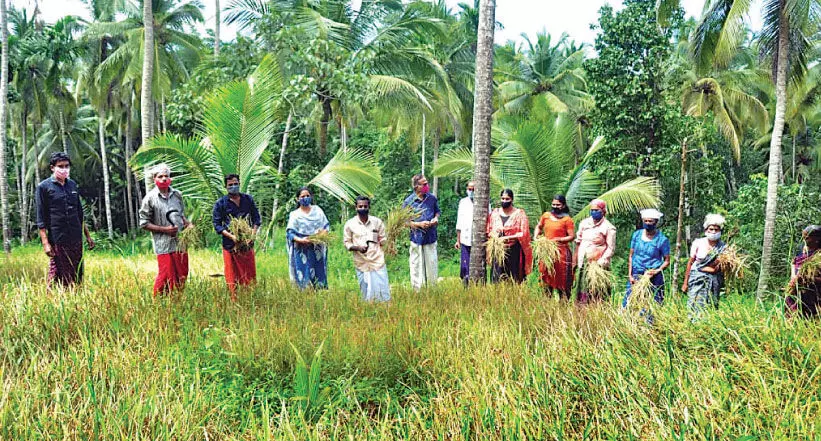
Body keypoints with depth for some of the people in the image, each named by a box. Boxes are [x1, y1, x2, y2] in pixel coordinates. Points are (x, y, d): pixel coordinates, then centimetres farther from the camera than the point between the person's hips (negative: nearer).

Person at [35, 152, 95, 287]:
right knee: (57, 277, -3)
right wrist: (45, 243, -13)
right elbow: (41, 218, -6)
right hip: (57, 240, -5)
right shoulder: (43, 187, -4)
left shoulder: (72, 185, 13)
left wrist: (88, 235, 16)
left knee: (77, 276, 8)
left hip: (76, 240, 5)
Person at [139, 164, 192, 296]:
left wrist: (188, 224, 3)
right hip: (164, 244, -5)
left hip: (180, 242, 5)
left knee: (182, 276, 10)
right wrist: (164, 229, -14)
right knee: (166, 277, -4)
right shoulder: (150, 198, -5)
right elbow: (144, 223, -4)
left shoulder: (177, 194, 10)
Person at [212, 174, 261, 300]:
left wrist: (253, 232, -6)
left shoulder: (248, 199, 9)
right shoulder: (221, 203, 0)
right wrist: (231, 236, -17)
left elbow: (257, 218, 12)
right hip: (230, 245, -2)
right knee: (232, 279, 1)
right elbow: (216, 224, -3)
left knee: (250, 276, 5)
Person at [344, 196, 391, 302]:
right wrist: (358, 248, -14)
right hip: (361, 264, 0)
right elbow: (346, 243, 3)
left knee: (383, 293, 0)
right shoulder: (350, 224, 1)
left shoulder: (377, 222, 4)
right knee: (367, 294, 4)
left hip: (378, 262, 0)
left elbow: (383, 239, 12)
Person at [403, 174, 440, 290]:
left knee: (432, 263, 9)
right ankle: (417, 290, 14)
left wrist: (436, 218, -4)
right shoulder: (408, 201, -9)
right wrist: (419, 224, -16)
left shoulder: (432, 198, 2)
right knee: (417, 265, 4)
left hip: (431, 237, 3)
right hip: (416, 237, -3)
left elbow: (437, 211, 18)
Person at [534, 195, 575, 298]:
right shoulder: (546, 215, 10)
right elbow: (538, 227, 24)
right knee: (546, 278, 10)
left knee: (562, 280, -2)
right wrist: (535, 237, 7)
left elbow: (572, 236, -8)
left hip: (561, 252, -5)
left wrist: (558, 240, -18)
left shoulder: (567, 219, -5)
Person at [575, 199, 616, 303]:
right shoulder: (584, 223, 12)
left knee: (596, 293, -6)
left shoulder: (608, 228, -4)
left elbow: (611, 248, -6)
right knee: (582, 291, 6)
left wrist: (601, 262, -14)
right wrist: (576, 260, 13)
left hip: (598, 265, -5)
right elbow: (578, 242, 18)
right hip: (583, 264, 5)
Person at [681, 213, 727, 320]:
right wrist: (685, 282, 1)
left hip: (714, 281, 1)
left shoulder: (723, 247, -1)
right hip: (697, 279, -1)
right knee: (695, 307, -7)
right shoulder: (698, 243, -2)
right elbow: (690, 263, 2)